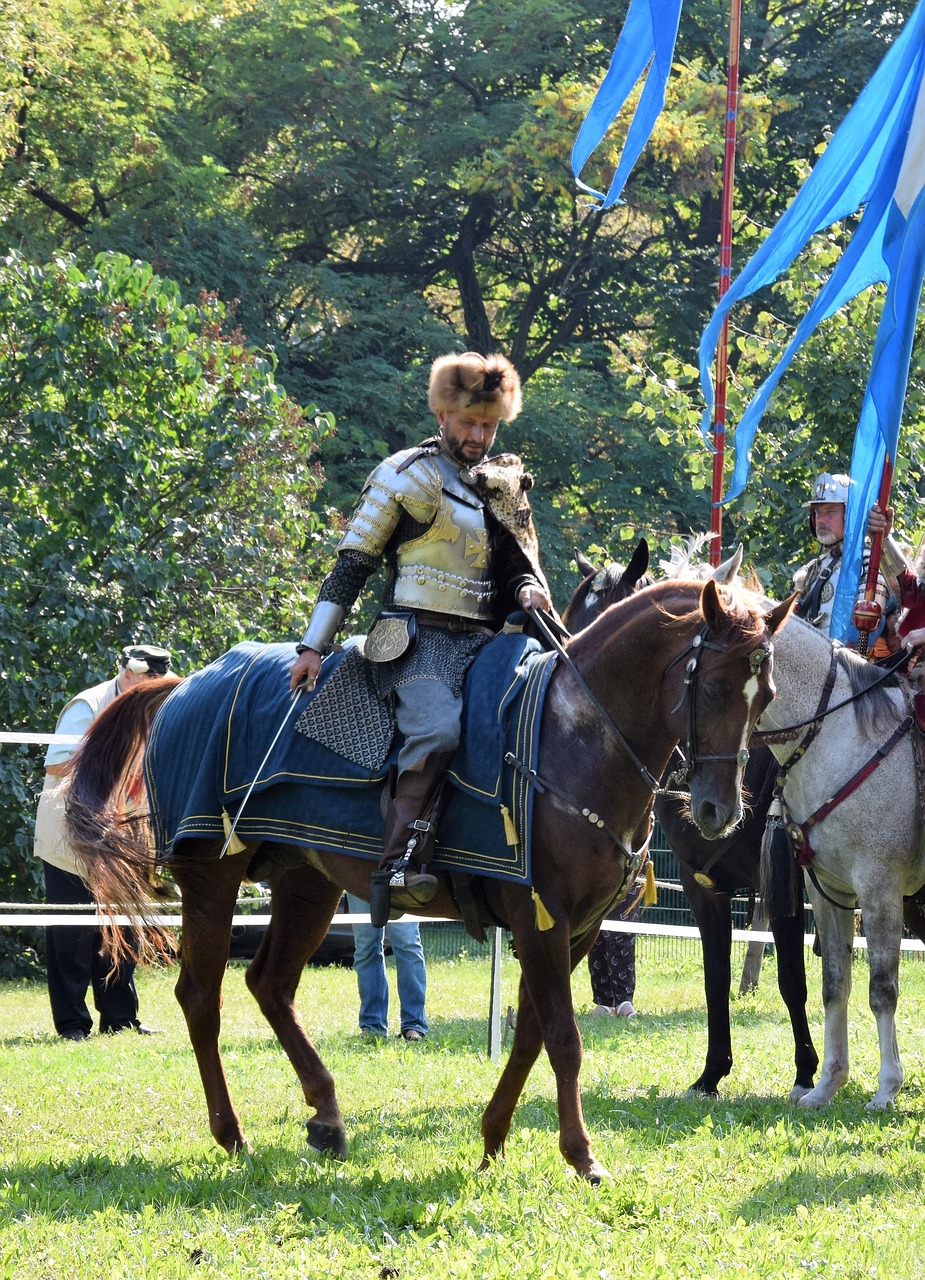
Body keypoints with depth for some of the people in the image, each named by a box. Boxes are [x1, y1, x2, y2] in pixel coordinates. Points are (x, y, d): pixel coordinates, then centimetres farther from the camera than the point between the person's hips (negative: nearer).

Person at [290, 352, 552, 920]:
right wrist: (314, 646, -4)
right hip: (420, 640, -6)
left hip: (484, 641, 6)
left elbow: (519, 564, 27)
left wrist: (530, 590, 1)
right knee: (438, 728, -33)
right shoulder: (408, 476, 3)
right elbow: (353, 565, 2)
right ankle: (400, 866, -37)